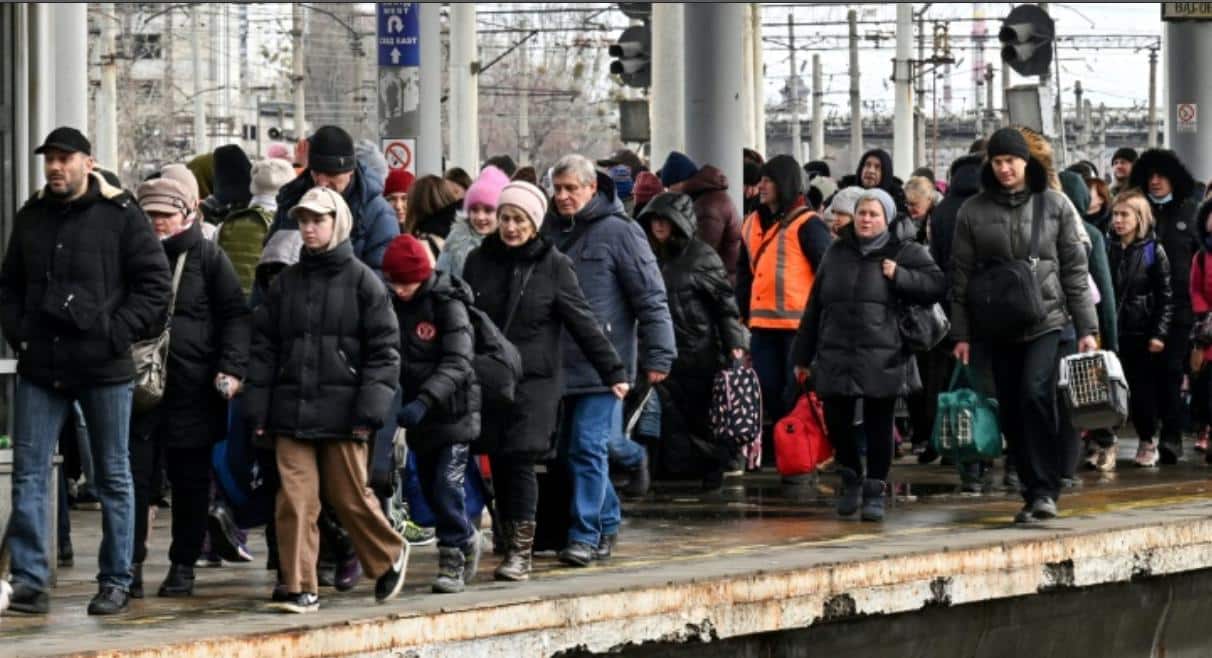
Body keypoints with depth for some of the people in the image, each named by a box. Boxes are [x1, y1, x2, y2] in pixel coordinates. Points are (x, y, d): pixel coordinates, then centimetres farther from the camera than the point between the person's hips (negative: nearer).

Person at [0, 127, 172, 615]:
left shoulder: (120, 216, -4)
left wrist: (117, 334, -12)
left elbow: (155, 283, -5)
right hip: (40, 368, 4)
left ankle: (115, 583, 12)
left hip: (104, 369, -4)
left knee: (113, 477, 6)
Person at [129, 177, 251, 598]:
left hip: (194, 389, -2)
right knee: (136, 476, -2)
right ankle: (131, 564, 1)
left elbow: (235, 315, 0)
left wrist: (231, 369, -13)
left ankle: (183, 565, 14)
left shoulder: (208, 257, 2)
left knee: (190, 482, 6)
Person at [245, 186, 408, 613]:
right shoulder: (285, 283, 12)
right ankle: (300, 589, 0)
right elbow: (264, 346, 14)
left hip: (341, 411, -3)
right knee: (295, 499, -4)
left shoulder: (362, 281, 0)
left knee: (350, 497, 3)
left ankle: (390, 557, 28)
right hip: (292, 410, 3)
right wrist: (257, 410, 7)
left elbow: (384, 349, -2)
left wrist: (370, 409, -10)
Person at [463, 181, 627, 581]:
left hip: (535, 380, -3)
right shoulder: (479, 261, 7)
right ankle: (509, 543, 12)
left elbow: (583, 323, 0)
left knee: (520, 461, -10)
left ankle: (521, 551, -5)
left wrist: (613, 371, -1)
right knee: (499, 464, 3)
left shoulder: (554, 266, -1)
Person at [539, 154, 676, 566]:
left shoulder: (619, 232, -5)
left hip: (602, 364, -6)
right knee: (571, 449, 12)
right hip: (559, 363, 6)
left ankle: (586, 534, -5)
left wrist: (658, 356, -8)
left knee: (588, 446, -9)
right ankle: (607, 523, 31)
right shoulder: (548, 231, 11)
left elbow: (651, 298, -5)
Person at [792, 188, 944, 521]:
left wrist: (899, 276, -13)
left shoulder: (903, 252, 5)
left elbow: (937, 285, -2)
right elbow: (814, 307, 15)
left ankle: (874, 492, 11)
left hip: (883, 358, -3)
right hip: (836, 356, 3)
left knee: (878, 427, 1)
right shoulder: (837, 253, 13)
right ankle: (851, 478, 26)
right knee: (836, 421, 3)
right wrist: (804, 355, 13)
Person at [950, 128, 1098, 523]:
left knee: (1035, 394, -21)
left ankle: (1046, 490, -13)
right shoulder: (973, 211, 4)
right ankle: (1032, 493, 13)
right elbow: (961, 275, 7)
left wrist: (1086, 328, 1)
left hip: (1046, 320, -2)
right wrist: (961, 334, 3)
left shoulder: (1055, 205, 2)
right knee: (1011, 413, 3)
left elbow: (1074, 269, 4)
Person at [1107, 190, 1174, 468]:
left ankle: (1148, 441, 18)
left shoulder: (1153, 251, -1)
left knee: (1143, 389, 3)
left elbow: (1165, 297, -1)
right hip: (1113, 332, 2)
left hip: (1142, 333, -2)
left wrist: (1160, 333, -8)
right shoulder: (1108, 249, 5)